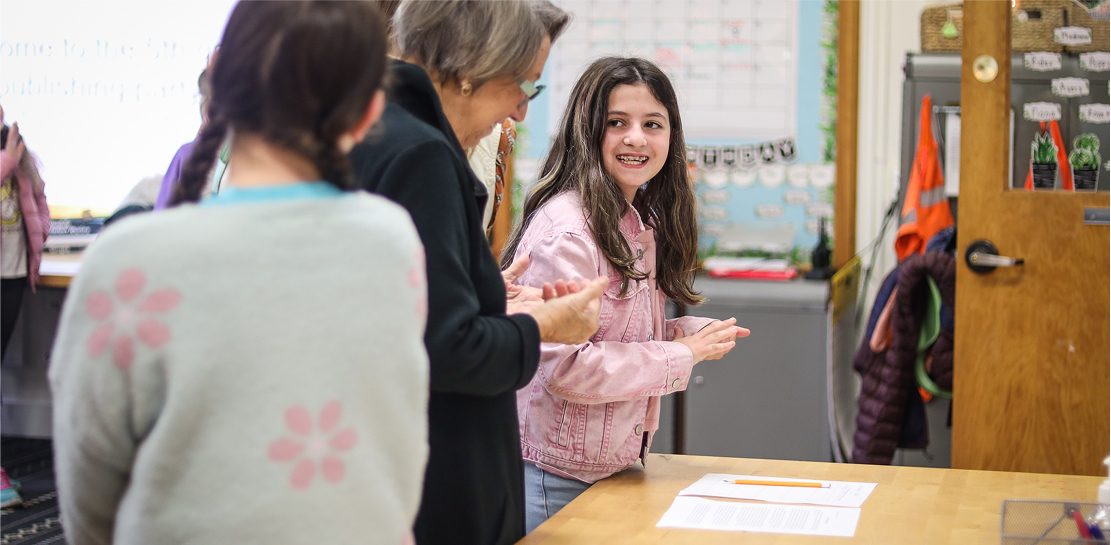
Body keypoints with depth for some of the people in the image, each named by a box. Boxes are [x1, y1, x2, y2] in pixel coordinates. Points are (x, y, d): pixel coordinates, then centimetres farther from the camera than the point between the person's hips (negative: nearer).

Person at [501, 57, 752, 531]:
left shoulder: (641, 225, 9)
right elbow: (564, 367, -25)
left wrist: (689, 332, -2)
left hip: (618, 469, 9)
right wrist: (683, 356, -18)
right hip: (557, 479, -9)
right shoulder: (564, 229, -20)